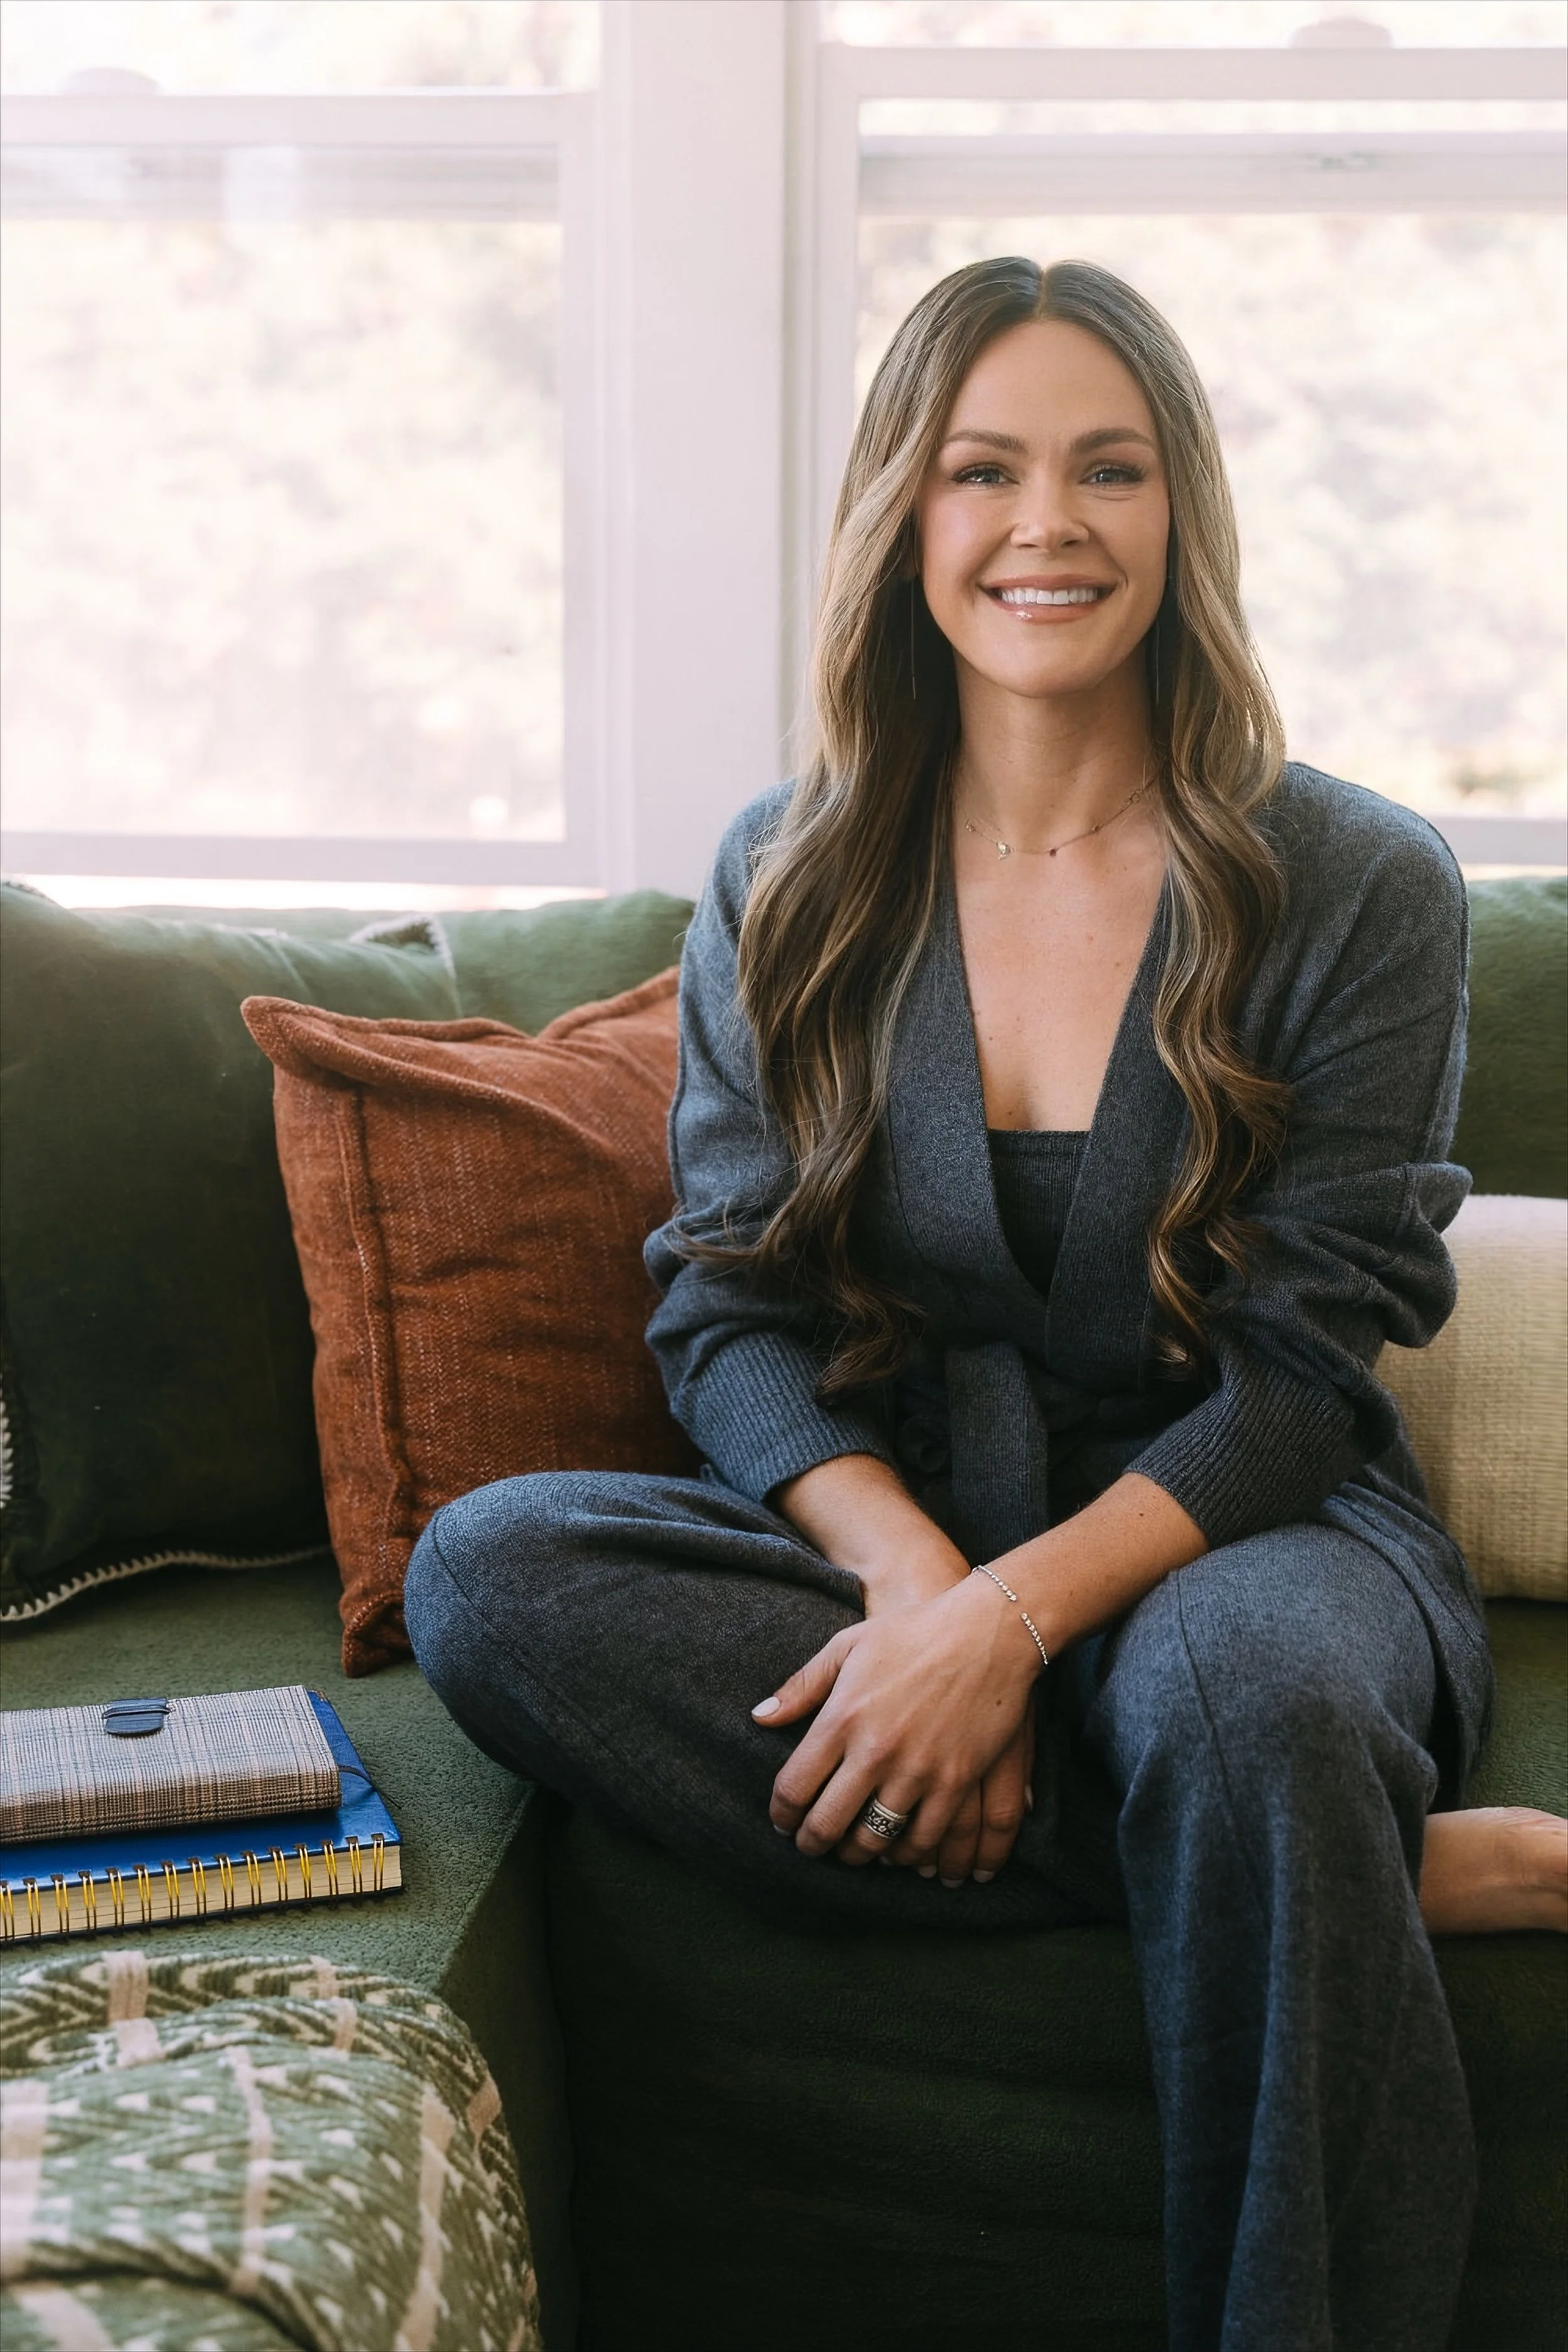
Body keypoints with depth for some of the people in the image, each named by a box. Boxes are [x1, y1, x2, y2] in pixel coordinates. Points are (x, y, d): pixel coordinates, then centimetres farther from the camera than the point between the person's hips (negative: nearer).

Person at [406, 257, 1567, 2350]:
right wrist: (914, 1571, -19)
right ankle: (1395, 1865, -26)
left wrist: (1019, 1614, -23)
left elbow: (1298, 1370, -7)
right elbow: (728, 1312, 1)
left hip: (1235, 1536, -3)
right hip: (883, 1529, 4)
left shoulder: (1361, 889, -3)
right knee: (488, 1571, -26)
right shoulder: (785, 884, 5)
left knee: (1237, 1693, -40)